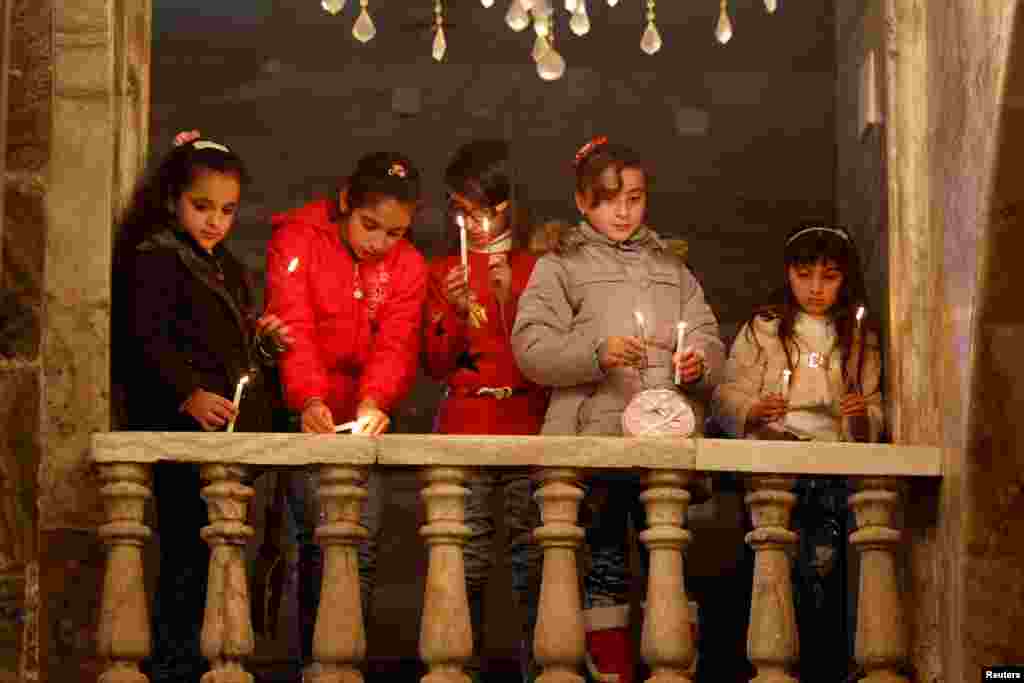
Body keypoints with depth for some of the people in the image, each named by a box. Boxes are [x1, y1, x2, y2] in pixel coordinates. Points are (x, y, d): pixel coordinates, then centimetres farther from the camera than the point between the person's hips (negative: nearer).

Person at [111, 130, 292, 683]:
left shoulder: (224, 265, 22)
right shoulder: (155, 257, -6)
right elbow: (147, 338, -18)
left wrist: (260, 333, 12)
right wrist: (189, 394, -30)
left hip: (230, 431, 9)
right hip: (183, 433, -9)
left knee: (212, 559, 11)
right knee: (190, 559, -10)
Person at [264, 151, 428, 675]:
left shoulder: (407, 266, 4)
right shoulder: (296, 239, -7)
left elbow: (396, 344, -10)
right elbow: (294, 328, -20)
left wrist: (373, 402, -30)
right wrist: (309, 399, -37)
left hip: (362, 419, 4)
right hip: (306, 416, -3)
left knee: (362, 547, 0)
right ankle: (315, 661, 0)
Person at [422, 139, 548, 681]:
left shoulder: (536, 268, 9)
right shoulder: (444, 272, 14)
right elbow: (436, 366, 10)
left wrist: (510, 297, -11)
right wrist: (455, 311, -6)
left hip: (528, 425, -1)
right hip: (464, 427, 1)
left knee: (533, 555, -6)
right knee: (466, 560, -5)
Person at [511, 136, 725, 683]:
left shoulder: (672, 268, 24)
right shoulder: (560, 266, 11)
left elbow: (712, 344, 18)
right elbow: (531, 347, -2)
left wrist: (700, 363, -6)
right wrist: (596, 352, -17)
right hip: (595, 439, -3)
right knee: (602, 562, -4)